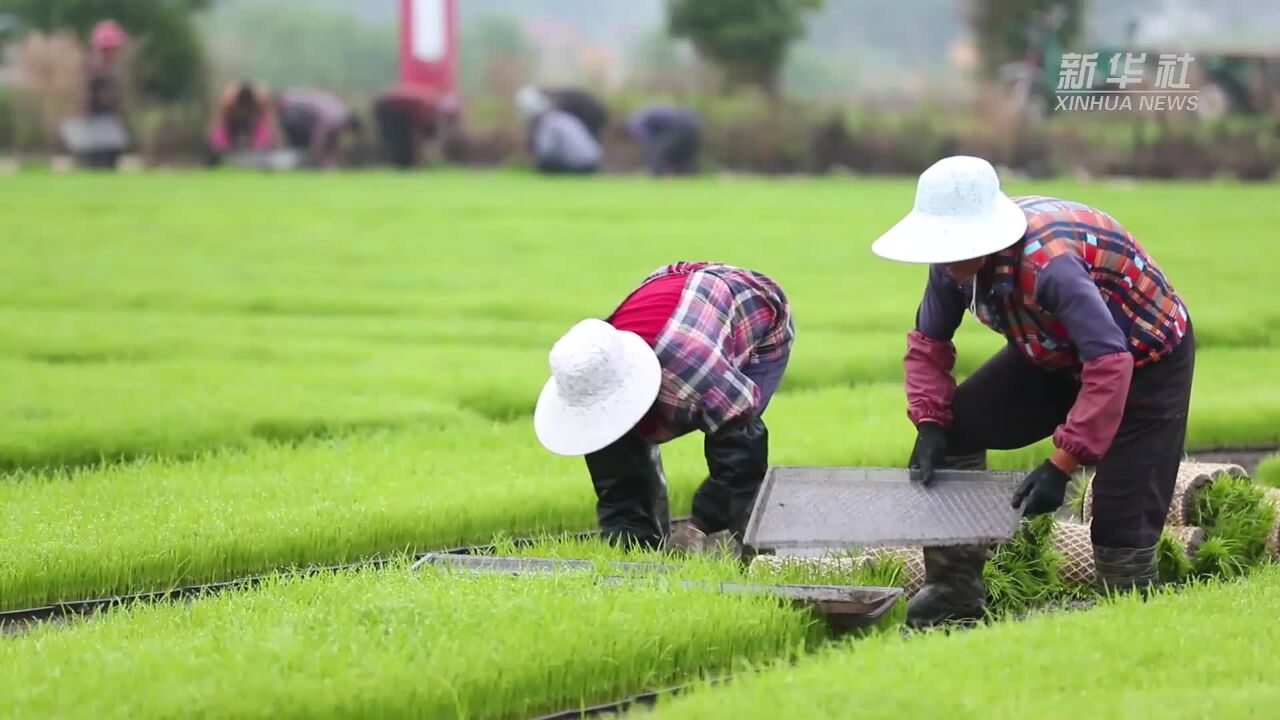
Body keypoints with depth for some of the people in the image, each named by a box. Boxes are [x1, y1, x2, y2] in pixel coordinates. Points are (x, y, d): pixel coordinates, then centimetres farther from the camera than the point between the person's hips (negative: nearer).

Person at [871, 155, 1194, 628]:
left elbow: (1109, 365, -43)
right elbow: (929, 341, -2)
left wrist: (1061, 466, -43)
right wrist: (929, 425, -18)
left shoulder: (1048, 263, -41)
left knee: (1121, 518, -15)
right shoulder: (954, 260, -17)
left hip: (1145, 361, -8)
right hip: (1054, 355, 8)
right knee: (954, 430, -2)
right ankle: (953, 594, 5)